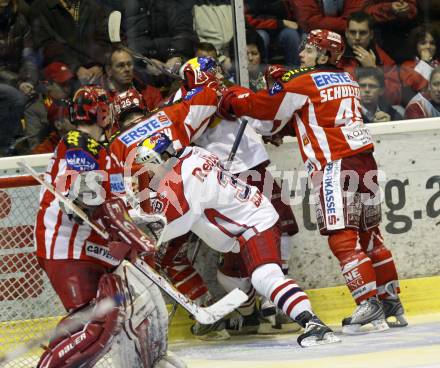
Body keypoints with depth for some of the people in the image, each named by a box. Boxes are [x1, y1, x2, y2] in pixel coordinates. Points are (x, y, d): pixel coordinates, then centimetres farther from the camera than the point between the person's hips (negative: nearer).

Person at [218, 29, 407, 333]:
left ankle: (369, 303, -15)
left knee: (342, 238, -8)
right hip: (364, 159, 8)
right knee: (369, 234, 15)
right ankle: (391, 302, 19)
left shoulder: (304, 82, -5)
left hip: (334, 166, -8)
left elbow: (265, 107, 0)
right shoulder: (347, 80, 18)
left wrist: (230, 103, 15)